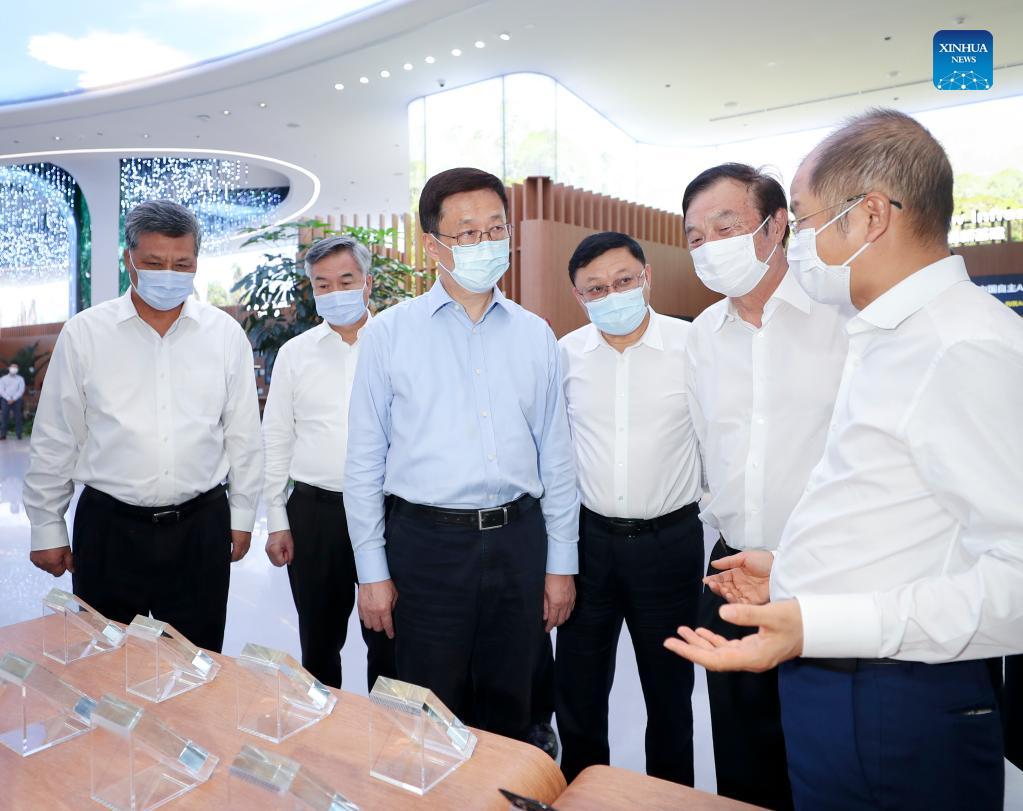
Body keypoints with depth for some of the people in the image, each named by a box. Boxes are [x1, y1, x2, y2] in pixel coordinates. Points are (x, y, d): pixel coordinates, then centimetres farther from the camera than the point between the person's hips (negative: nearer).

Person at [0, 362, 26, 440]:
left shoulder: (20, 379, 9)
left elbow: (21, 390, 0)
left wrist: (13, 399, -10)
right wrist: (8, 399, -10)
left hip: (17, 400, -1)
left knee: (18, 417, -4)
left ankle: (18, 434, -4)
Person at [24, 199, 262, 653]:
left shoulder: (226, 334, -1)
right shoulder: (83, 334, -3)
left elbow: (243, 435, 4)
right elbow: (55, 442, 3)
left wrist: (241, 516, 6)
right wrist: (47, 528, 5)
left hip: (201, 527, 1)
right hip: (108, 528, 0)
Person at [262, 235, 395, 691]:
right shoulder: (295, 353, 6)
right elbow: (276, 441, 8)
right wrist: (276, 521, 5)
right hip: (314, 511, 2)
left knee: (388, 636, 9)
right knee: (319, 638, 16)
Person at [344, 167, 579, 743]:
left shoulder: (536, 335, 6)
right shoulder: (389, 333, -2)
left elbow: (556, 455, 8)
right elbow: (365, 461, -1)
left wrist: (562, 562, 6)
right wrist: (372, 569, -2)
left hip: (518, 540, 3)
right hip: (427, 543, -2)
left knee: (510, 715, 17)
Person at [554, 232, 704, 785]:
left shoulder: (693, 345, -10)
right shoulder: (566, 354, -1)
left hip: (669, 540, -2)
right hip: (587, 538, 3)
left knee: (669, 688, 16)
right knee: (577, 686, 15)